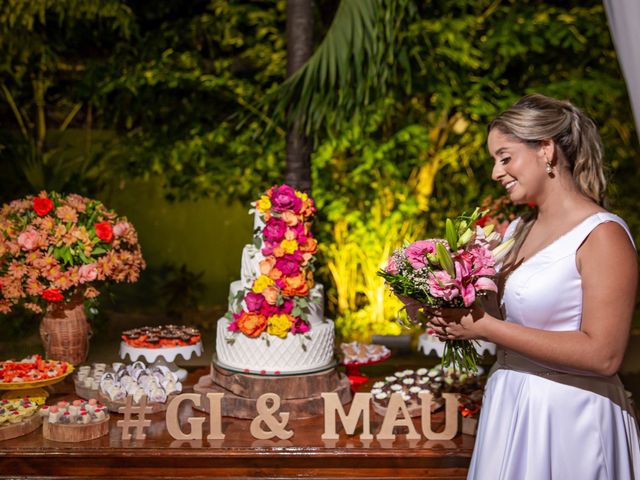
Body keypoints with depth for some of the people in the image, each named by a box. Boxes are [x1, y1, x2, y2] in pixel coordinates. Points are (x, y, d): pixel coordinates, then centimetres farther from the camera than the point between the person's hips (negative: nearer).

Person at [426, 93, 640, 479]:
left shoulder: (602, 235, -15)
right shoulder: (518, 230, 8)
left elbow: (602, 355, -22)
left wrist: (485, 327, -21)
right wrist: (458, 321, -4)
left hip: (570, 416, -7)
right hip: (509, 408, 7)